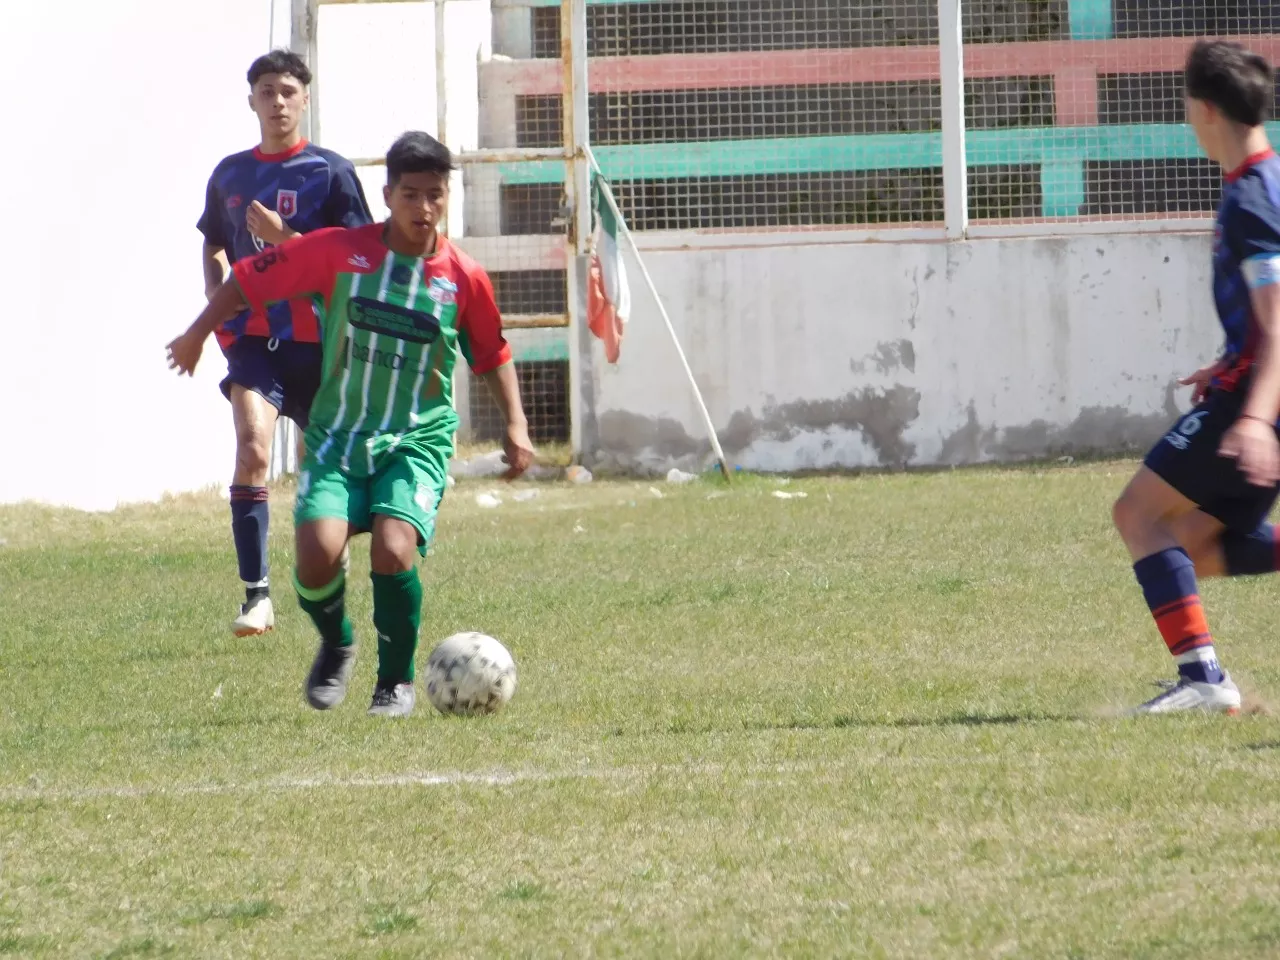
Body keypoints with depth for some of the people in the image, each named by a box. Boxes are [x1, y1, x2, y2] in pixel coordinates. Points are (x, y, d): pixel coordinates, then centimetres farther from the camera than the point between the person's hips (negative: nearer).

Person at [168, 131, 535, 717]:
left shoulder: (464, 278, -3)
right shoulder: (339, 251, -6)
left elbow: (493, 355, 13)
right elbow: (249, 277, 5)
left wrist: (516, 425, 4)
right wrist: (199, 332, 7)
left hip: (418, 441, -1)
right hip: (338, 435, 1)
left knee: (392, 551, -25)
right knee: (317, 554, -21)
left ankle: (397, 679, 1)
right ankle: (335, 646, 15)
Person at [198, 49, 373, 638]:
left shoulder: (329, 172, -1)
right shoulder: (229, 175, 10)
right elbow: (213, 248, 26)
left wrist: (284, 238, -17)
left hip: (317, 339, -1)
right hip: (253, 339, 1)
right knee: (252, 450, -22)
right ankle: (256, 594, -23)